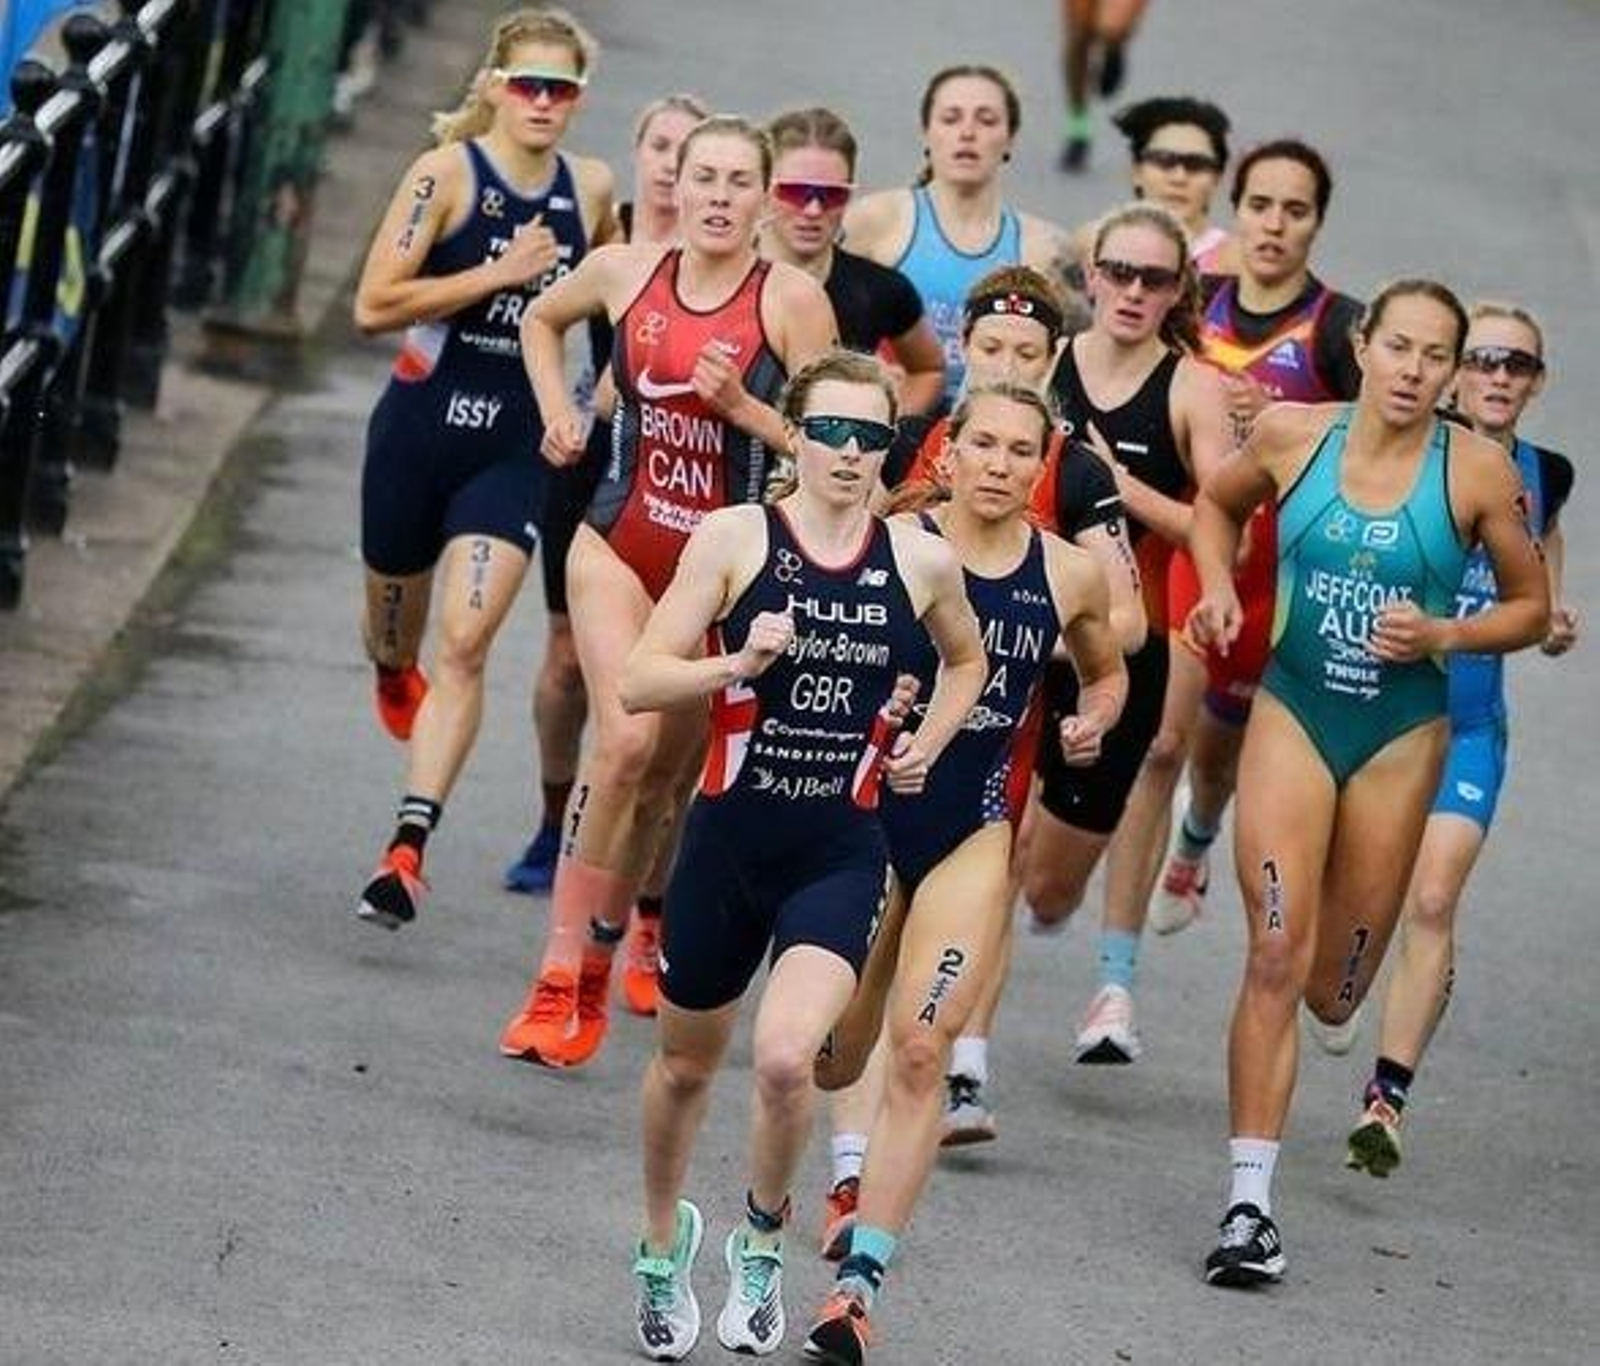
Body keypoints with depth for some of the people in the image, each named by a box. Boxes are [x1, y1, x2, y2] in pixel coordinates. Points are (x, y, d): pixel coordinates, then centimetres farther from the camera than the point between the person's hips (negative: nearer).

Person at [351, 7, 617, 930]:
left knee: (467, 643, -14)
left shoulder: (593, 190, 2)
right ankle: (395, 674, 56)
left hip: (519, 444, 1)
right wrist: (498, 274, -21)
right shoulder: (448, 176, -11)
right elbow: (374, 305, -17)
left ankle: (410, 848, -15)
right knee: (398, 631, 17)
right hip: (422, 426, -1)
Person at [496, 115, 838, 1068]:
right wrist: (557, 412, 10)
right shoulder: (626, 273, 0)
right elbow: (543, 322, 23)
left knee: (668, 776, 7)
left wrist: (741, 405, -21)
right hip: (622, 548, 0)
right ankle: (560, 972, -17)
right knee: (627, 740, -20)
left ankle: (598, 967, 24)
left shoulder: (791, 300, -9)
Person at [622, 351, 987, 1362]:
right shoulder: (735, 539, -6)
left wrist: (927, 747, 7)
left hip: (841, 852, 0)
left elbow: (966, 658, 23)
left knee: (786, 1057, -21)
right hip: (730, 836, 0)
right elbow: (639, 682, -9)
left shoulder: (922, 562, 0)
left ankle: (764, 1240, 7)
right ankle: (665, 1242, 44)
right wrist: (740, 661, -24)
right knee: (686, 1065, 17)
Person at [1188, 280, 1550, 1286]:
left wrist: (1444, 634, -14)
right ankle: (1251, 1203, -12)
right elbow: (1219, 504, 17)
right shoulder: (1292, 436, -4)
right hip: (1294, 712, 0)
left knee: (1332, 992, 8)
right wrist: (1219, 585, 0)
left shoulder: (1476, 469, -7)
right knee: (1277, 956, -14)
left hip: (1402, 734, 0)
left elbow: (1532, 607, 3)